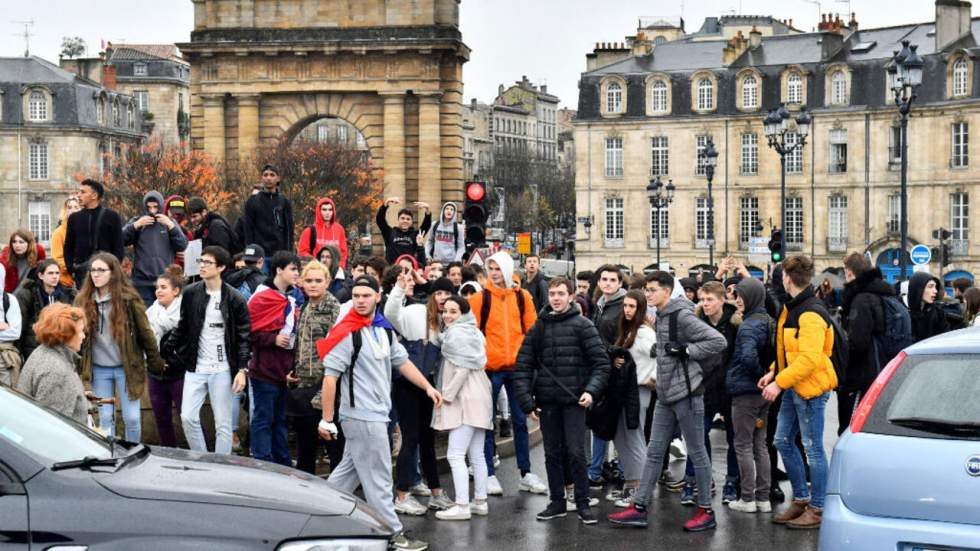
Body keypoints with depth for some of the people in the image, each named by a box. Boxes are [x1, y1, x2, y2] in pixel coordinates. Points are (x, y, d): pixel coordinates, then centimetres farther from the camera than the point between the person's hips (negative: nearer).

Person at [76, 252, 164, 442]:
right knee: (105, 417, 6)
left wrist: (155, 364, 0)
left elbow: (145, 332, -3)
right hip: (99, 369, 3)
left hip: (127, 367, -3)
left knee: (131, 418, -1)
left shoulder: (128, 299, -8)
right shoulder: (83, 300, 2)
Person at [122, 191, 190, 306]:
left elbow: (182, 245, 1)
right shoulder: (137, 221, 9)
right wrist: (136, 225, -14)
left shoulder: (170, 222, 12)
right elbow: (121, 239, -4)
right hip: (143, 280, -1)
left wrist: (171, 225, -8)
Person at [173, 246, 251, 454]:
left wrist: (242, 369, -12)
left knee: (223, 423, 1)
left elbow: (244, 337, -5)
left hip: (222, 370, -3)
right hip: (195, 368, 3)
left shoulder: (234, 299, -6)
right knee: (188, 417, -2)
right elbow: (182, 328, 14)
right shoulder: (190, 293, 4)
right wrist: (183, 355, 7)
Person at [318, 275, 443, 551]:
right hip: (361, 416, -8)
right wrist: (327, 419, -17)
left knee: (349, 472, 15)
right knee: (378, 478, -2)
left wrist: (428, 386, 15)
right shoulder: (347, 333, -15)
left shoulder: (383, 328, 10)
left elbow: (401, 360, 21)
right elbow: (330, 377, -16)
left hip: (376, 414, 8)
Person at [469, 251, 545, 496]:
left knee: (520, 420, 8)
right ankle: (489, 474, 8)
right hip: (490, 368, -3)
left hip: (517, 367, 3)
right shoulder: (480, 298, -2)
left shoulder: (522, 297, 6)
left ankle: (526, 474, 16)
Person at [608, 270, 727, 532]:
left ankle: (706, 511, 9)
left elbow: (718, 341, -21)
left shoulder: (682, 316, -16)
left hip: (686, 393, -9)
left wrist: (686, 351, -18)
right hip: (666, 394, 9)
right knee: (654, 452, 10)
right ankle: (639, 508, 13)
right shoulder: (661, 316, 11)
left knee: (697, 451, 1)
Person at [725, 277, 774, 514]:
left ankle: (747, 499, 4)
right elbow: (773, 354, 15)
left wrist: (758, 373, -17)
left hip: (745, 391, -9)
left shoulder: (749, 325, -19)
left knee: (743, 445, 0)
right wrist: (766, 374, 9)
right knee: (760, 444, 13)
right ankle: (763, 498, 16)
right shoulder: (768, 321, 9)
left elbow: (748, 356, -32)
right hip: (763, 392, 9)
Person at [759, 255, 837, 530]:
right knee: (783, 441, 14)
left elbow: (809, 358, -27)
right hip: (793, 386, 10)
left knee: (813, 448, -2)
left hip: (810, 387, -10)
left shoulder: (810, 314, -20)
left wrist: (779, 382, -25)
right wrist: (774, 372, 9)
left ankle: (817, 509, 7)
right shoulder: (792, 308, 11)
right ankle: (801, 499, 24)